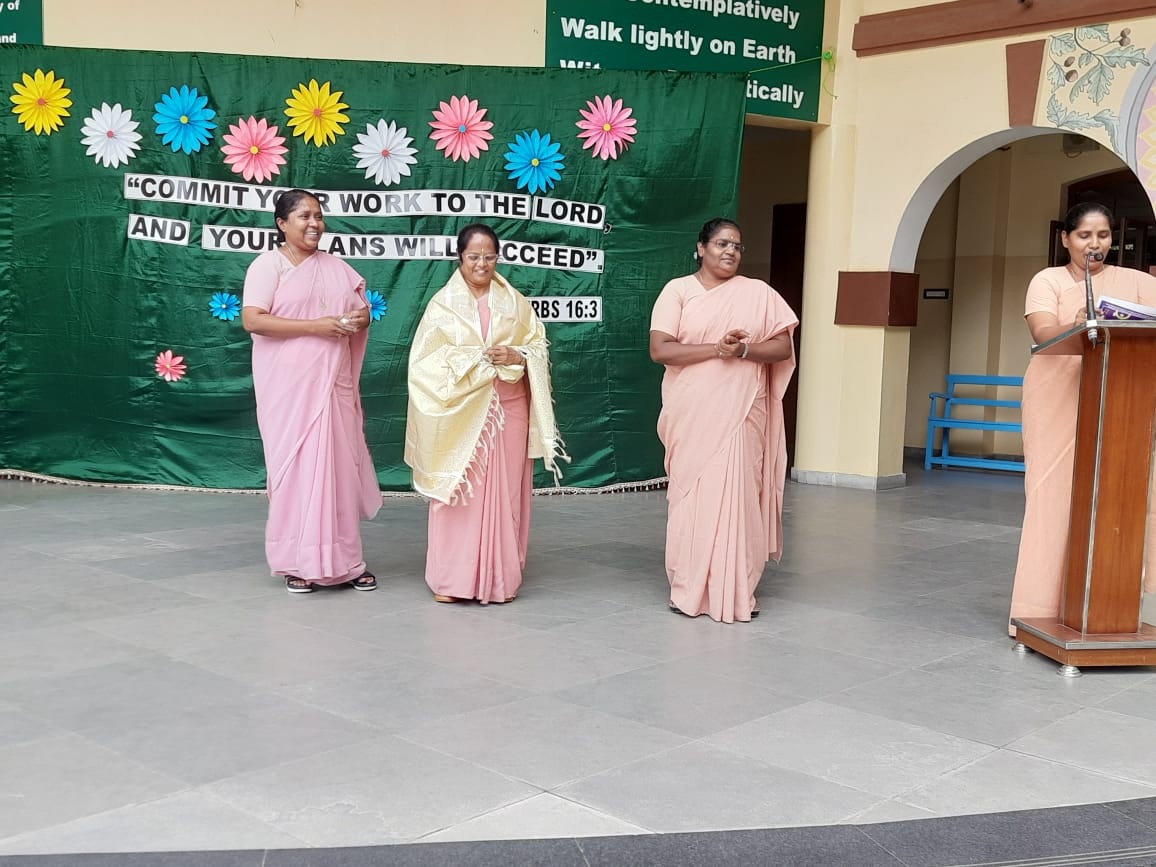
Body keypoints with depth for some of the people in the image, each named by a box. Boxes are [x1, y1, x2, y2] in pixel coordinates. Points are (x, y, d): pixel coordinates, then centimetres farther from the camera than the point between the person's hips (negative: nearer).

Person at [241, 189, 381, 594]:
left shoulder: (337, 268, 14)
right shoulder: (268, 265, -3)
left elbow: (364, 310, 20)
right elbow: (252, 319, -14)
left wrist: (360, 319, -6)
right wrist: (315, 325, -19)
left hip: (333, 384, 5)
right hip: (289, 386, -5)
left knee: (339, 465, 5)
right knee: (295, 466, -2)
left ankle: (343, 560, 14)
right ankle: (297, 562, 8)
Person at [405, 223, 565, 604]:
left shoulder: (515, 302, 11)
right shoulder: (443, 303, 3)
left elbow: (540, 347, 9)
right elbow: (426, 360, -4)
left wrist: (516, 357, -12)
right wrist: (474, 359, -14)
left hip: (507, 410, 2)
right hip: (461, 411, -2)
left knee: (503, 492, 4)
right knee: (458, 491, -3)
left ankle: (500, 577, 13)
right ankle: (452, 578, 6)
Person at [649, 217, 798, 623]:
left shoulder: (759, 293, 8)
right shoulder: (677, 290, 2)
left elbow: (783, 347, 4)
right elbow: (659, 348, -9)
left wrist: (745, 350, -14)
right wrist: (717, 348, -16)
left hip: (740, 412, 1)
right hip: (691, 412, -1)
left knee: (737, 494, 0)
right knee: (691, 494, 1)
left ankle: (738, 591, 7)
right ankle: (688, 589, 10)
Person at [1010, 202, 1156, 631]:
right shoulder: (1048, 280, 6)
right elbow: (1043, 333, -12)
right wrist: (1077, 326, -32)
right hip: (1058, 400, -2)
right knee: (1054, 495, -4)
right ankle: (1042, 609, 0)